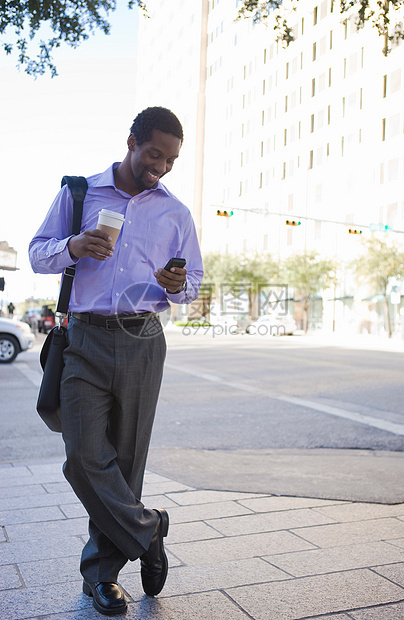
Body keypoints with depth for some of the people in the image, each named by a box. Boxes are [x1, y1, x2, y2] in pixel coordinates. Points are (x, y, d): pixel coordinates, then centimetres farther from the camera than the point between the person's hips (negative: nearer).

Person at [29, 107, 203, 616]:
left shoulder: (176, 213, 14)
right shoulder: (78, 192, 10)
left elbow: (194, 282, 16)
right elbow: (38, 253, 9)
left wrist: (177, 285, -8)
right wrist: (73, 248, -13)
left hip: (143, 343, 1)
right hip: (87, 339, -1)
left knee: (124, 460, 4)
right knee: (84, 456, -10)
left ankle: (101, 571, 19)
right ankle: (147, 531, 11)